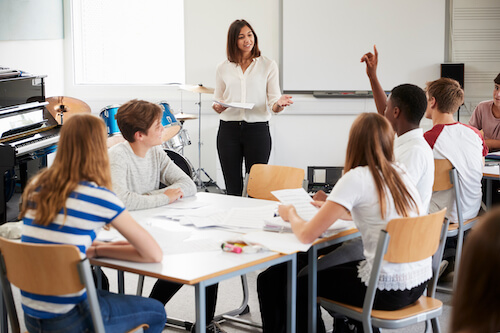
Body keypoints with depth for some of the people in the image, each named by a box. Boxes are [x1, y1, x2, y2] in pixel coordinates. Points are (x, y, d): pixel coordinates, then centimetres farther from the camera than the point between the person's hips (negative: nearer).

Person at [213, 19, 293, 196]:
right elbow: (218, 99, 15)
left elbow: (273, 101, 0)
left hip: (258, 129, -2)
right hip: (228, 129, 2)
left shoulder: (268, 65, 4)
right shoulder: (223, 68, 9)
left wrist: (279, 104, -23)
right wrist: (218, 107, -8)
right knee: (232, 187, 5)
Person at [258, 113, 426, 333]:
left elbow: (306, 235, -15)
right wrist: (333, 209, 37)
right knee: (338, 267, 33)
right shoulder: (400, 173, 6)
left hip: (388, 291, -8)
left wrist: (291, 214, 6)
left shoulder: (356, 178, -16)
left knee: (297, 284, 12)